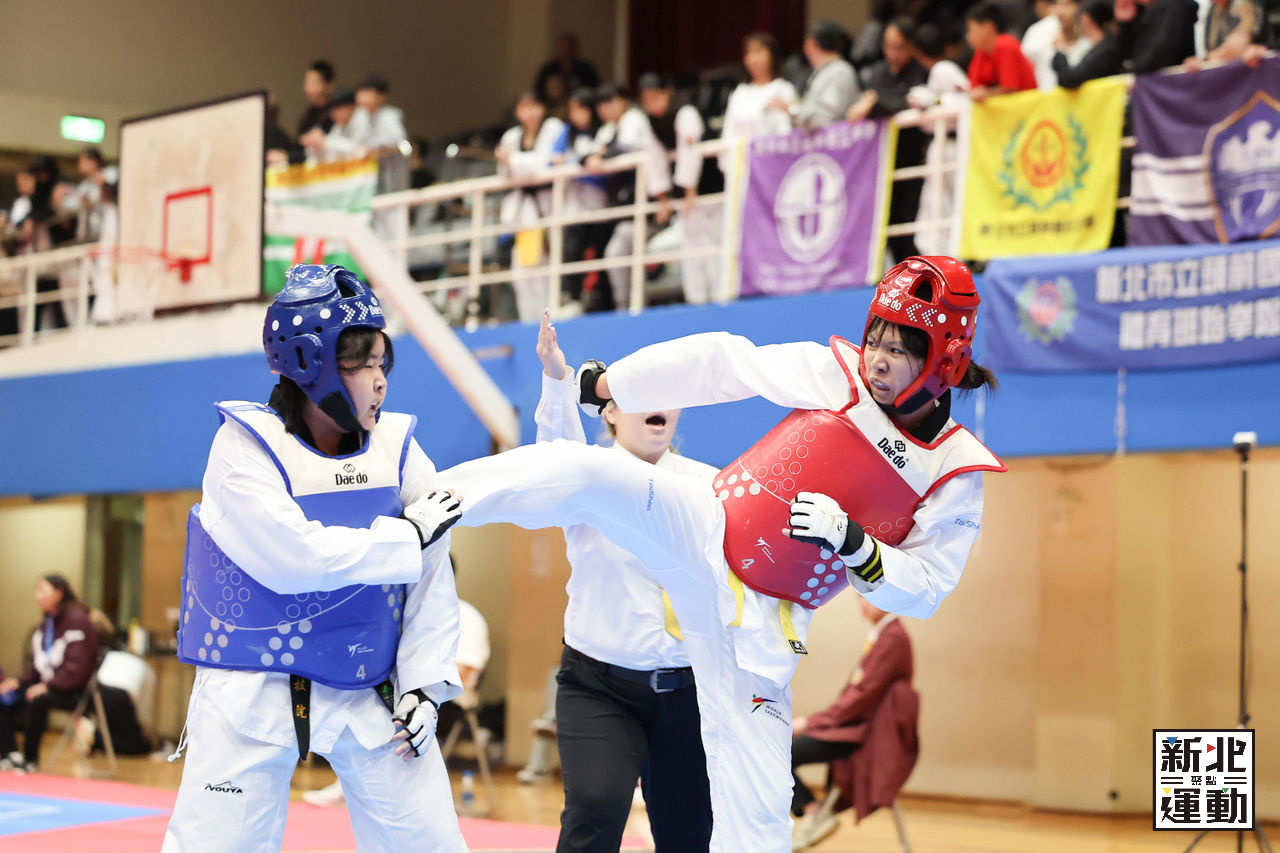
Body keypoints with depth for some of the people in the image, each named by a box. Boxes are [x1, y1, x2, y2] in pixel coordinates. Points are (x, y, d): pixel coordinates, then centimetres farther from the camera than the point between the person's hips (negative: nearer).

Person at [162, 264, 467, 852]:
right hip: (253, 694, -3)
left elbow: (431, 579, 2)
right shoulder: (245, 445, -10)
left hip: (370, 695, 3)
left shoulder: (396, 448, -1)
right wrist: (408, 535, -18)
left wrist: (423, 686, -5)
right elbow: (290, 557, -25)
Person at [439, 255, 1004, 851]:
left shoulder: (956, 474, -6)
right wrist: (605, 382, 5)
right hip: (703, 533, 1)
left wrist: (853, 544, -23)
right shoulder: (835, 375, -5)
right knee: (586, 473, -24)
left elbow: (924, 589, -5)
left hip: (760, 625, 0)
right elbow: (723, 361, 2)